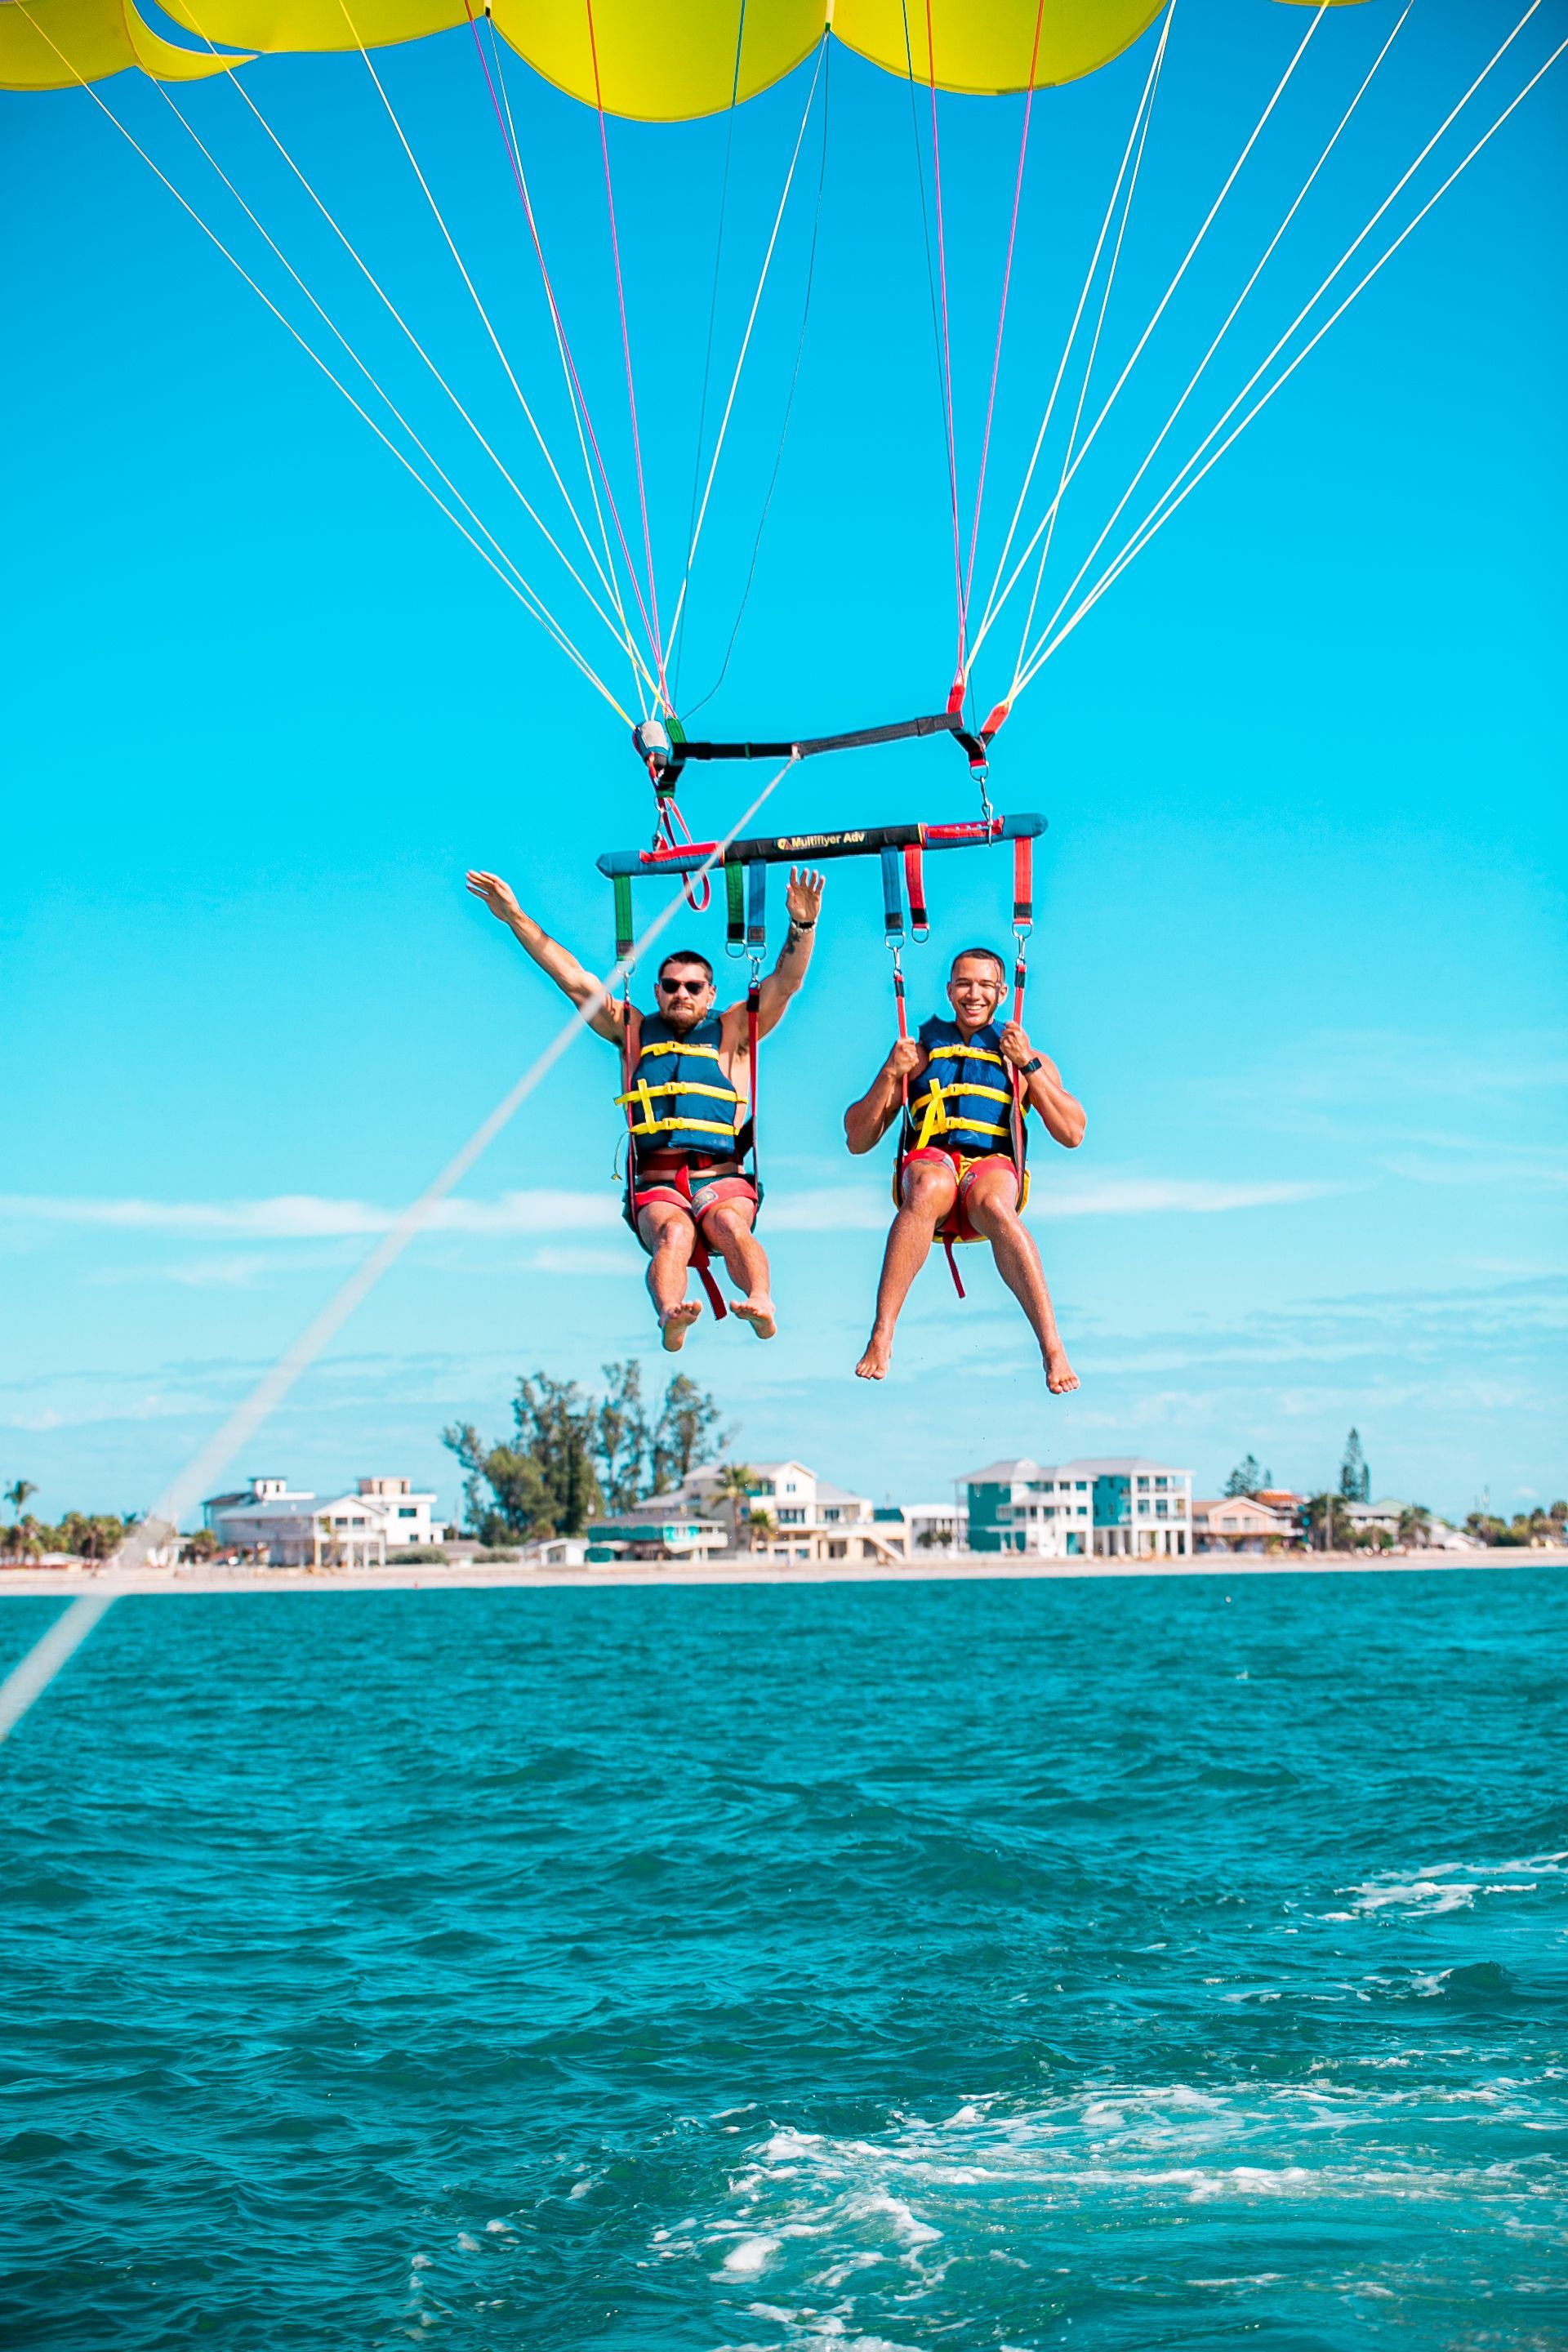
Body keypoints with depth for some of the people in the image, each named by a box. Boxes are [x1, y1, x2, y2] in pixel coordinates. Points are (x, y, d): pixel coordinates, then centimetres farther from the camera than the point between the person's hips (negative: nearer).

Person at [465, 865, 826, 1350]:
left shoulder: (732, 1031, 18)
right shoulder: (634, 1031, 21)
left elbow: (785, 982, 7)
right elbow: (574, 980, 17)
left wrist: (802, 926, -11)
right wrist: (515, 918, 12)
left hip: (722, 1178, 0)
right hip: (657, 1185, 0)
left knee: (729, 1224, -34)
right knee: (673, 1234, -33)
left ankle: (762, 1305, -60)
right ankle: (669, 1317, -61)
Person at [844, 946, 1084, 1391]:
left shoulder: (1024, 1056, 24)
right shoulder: (919, 1050, 26)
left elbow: (1073, 1135, 8)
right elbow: (858, 1141, 20)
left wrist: (1029, 1065, 2)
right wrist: (889, 1075, 7)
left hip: (993, 1165, -1)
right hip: (931, 1160, 1)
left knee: (994, 1204, -39)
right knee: (929, 1187, -39)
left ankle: (1053, 1349, -45)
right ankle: (880, 1339, -44)